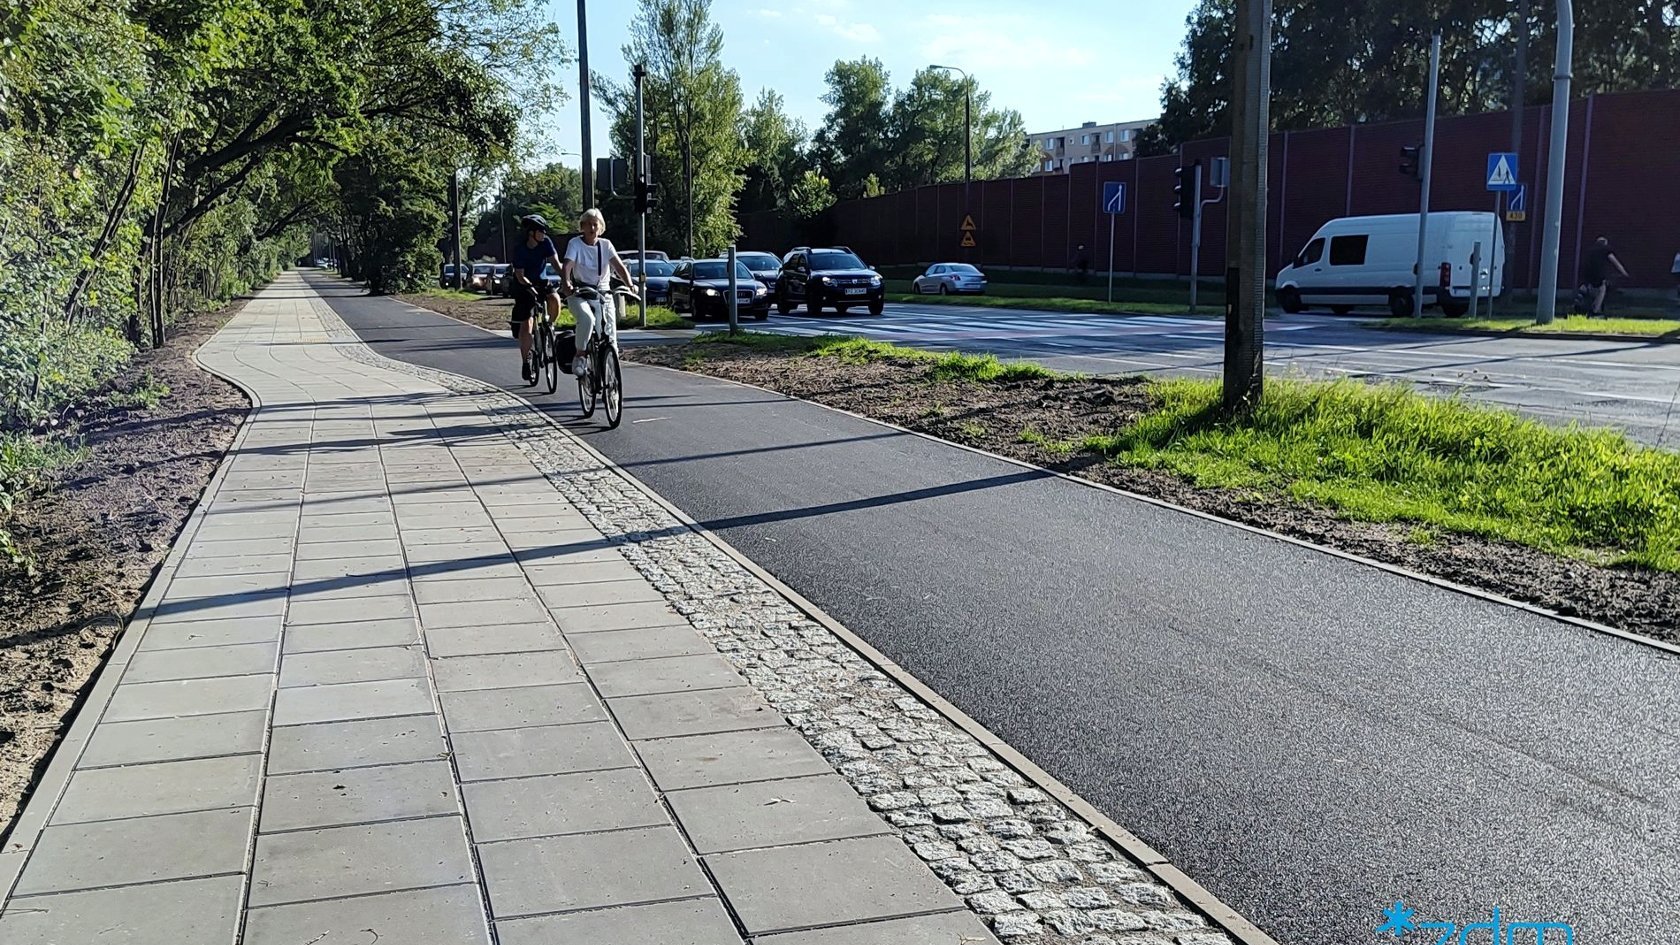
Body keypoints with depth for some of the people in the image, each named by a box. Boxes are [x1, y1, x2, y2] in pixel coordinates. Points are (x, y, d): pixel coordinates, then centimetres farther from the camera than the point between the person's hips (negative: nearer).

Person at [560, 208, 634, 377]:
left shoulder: (605, 244, 6)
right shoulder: (575, 243, -2)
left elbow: (619, 266, -5)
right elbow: (567, 266, -16)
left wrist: (630, 285, -23)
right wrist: (566, 283, -36)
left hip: (603, 293, 3)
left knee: (609, 331, -9)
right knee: (587, 319, -33)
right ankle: (580, 356, -16)